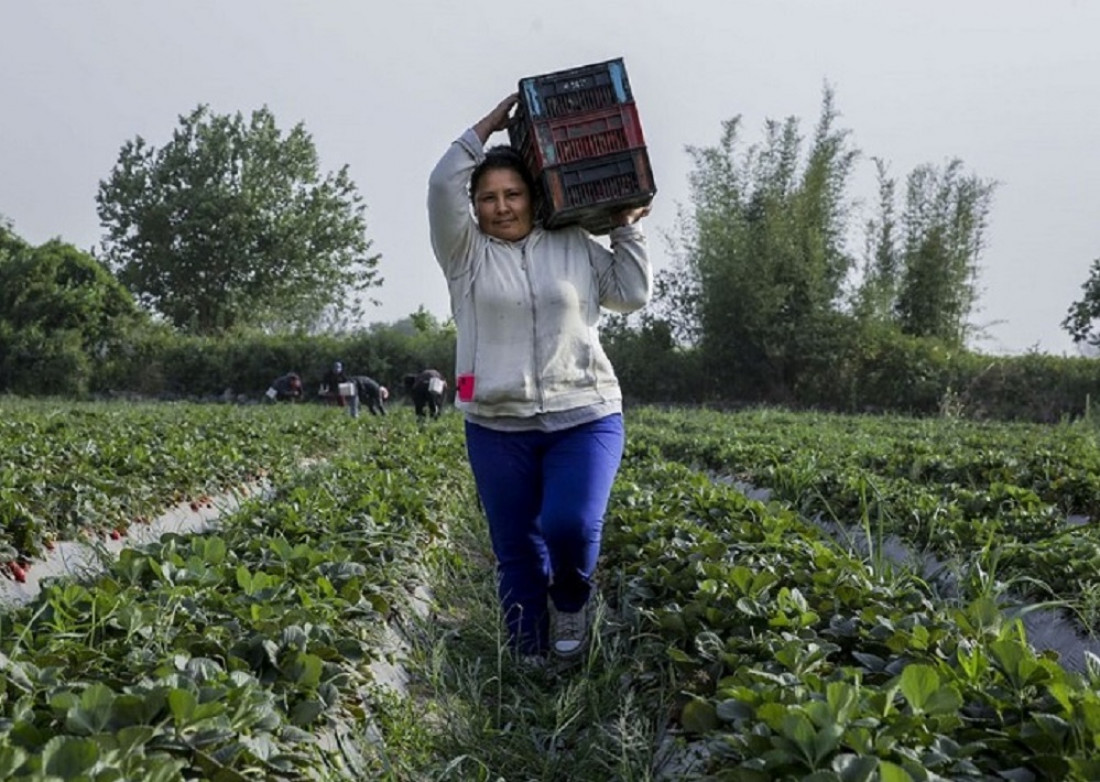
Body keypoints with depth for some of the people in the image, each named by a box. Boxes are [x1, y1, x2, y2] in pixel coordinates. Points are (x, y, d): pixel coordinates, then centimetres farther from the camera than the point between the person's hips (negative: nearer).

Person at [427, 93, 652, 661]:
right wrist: (488, 127, -3)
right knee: (516, 553, 6)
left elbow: (633, 296, 12)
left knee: (571, 526, -20)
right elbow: (443, 186, -9)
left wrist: (627, 231, 9)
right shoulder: (467, 254, 4)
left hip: (583, 417, 0)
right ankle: (529, 658, 20)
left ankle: (571, 601, 13)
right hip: (498, 426, 1)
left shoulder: (575, 247, 9)